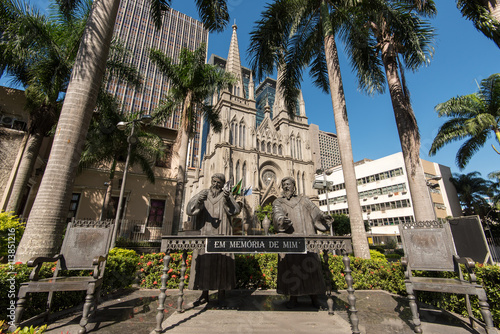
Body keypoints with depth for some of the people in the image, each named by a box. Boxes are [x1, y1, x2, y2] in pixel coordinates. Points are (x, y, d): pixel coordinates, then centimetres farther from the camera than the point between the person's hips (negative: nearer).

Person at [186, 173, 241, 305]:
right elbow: (190, 208, -5)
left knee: (221, 262, 0)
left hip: (221, 234, -1)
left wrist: (228, 199, -28)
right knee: (204, 262, 4)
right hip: (205, 234, 2)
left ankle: (221, 294, 14)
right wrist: (198, 200, -27)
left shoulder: (226, 195, 6)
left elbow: (236, 210, -10)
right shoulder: (203, 193, 10)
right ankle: (204, 294, 19)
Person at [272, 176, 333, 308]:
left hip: (306, 237, 1)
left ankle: (314, 296, 14)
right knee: (291, 266, -2)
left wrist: (323, 215, -18)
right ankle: (293, 297, 11)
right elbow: (277, 213, -9)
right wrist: (281, 219, -31)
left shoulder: (303, 200, 17)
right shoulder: (278, 202, 12)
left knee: (311, 266, 0)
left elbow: (315, 210, 3)